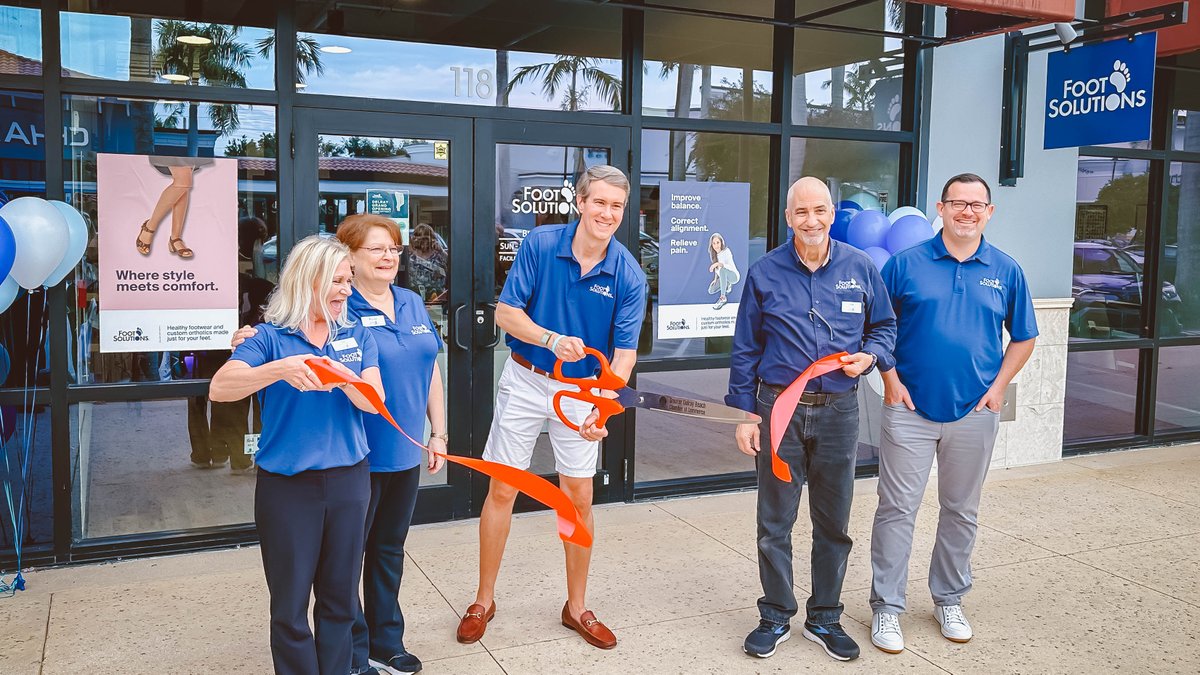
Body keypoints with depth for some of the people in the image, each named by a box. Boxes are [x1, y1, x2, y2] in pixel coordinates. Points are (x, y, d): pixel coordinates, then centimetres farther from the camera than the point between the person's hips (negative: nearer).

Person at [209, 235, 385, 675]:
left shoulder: (357, 337, 6)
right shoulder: (270, 337, -5)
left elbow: (374, 401, -5)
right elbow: (219, 388, -19)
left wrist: (343, 377, -25)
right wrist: (280, 369, -34)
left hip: (348, 480, 3)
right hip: (287, 486, -3)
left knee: (340, 598, 13)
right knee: (290, 605, 7)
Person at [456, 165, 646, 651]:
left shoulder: (628, 275, -11)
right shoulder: (540, 244, -12)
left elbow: (624, 351, -14)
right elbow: (506, 313, -11)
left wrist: (603, 408, -30)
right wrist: (554, 341, -28)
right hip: (526, 380, 0)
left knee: (579, 497, 8)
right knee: (501, 490, 4)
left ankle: (576, 606, 25)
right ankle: (484, 601, 22)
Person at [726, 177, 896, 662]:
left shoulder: (860, 268, 3)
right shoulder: (764, 273, 0)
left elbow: (885, 325, 15)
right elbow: (745, 349, 2)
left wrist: (870, 355, -7)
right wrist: (744, 413, -1)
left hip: (838, 409, 1)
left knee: (833, 521, 11)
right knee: (774, 522, 7)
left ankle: (825, 618, 28)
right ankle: (776, 617, 23)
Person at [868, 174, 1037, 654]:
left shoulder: (1005, 271, 4)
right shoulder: (906, 263, -2)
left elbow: (1023, 337, 11)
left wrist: (998, 386, -1)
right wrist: (891, 380, -7)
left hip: (975, 411, 2)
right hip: (910, 408, -2)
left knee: (962, 511, 14)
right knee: (897, 509, 0)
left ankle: (949, 600, 31)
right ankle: (886, 607, 11)